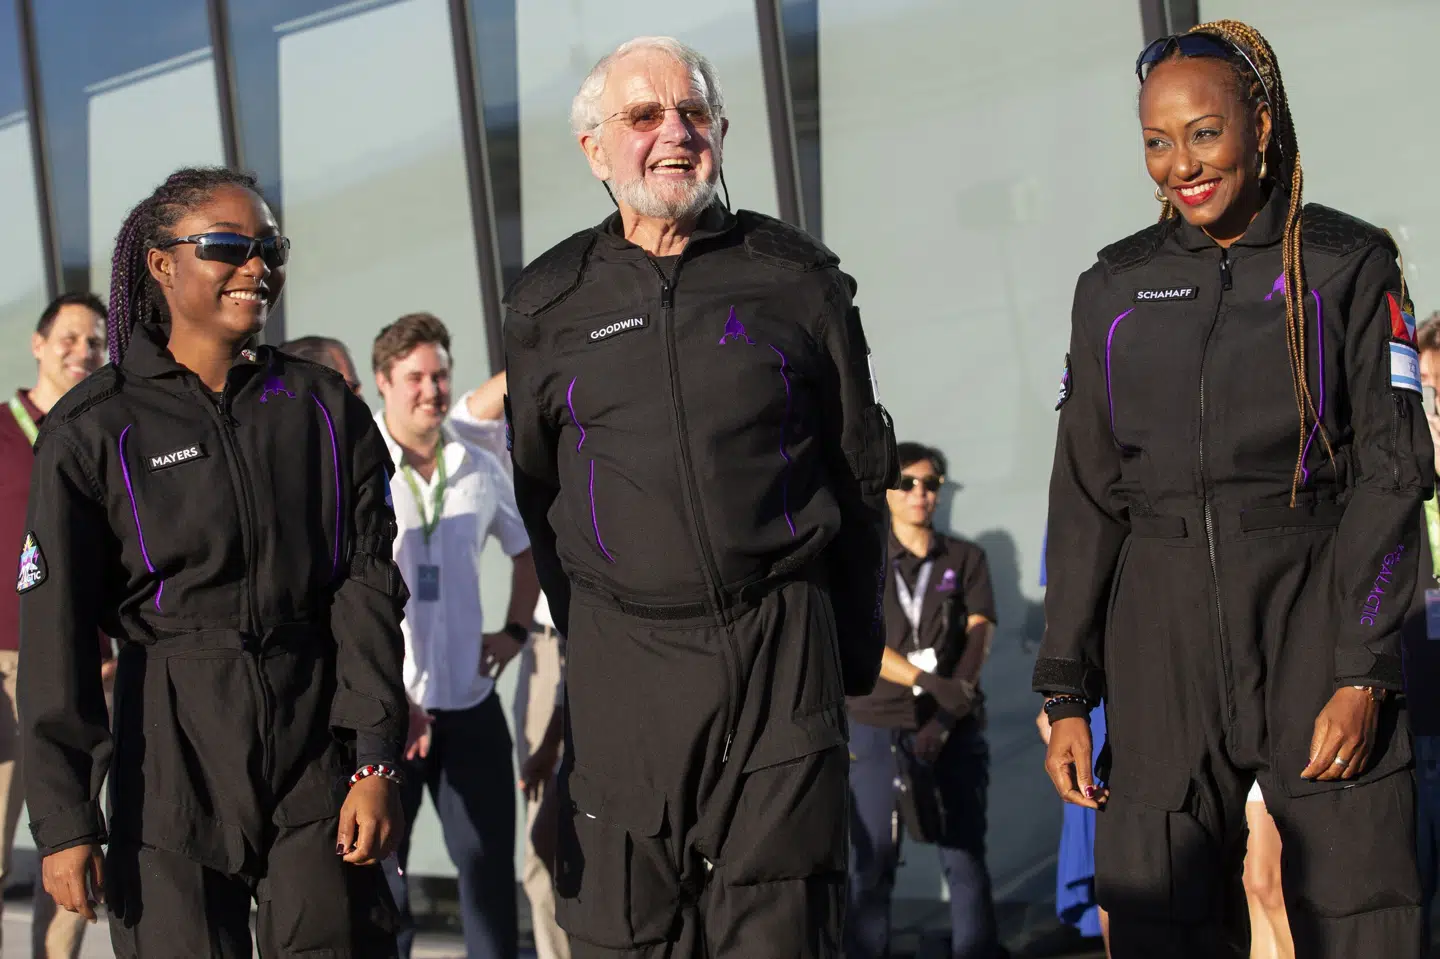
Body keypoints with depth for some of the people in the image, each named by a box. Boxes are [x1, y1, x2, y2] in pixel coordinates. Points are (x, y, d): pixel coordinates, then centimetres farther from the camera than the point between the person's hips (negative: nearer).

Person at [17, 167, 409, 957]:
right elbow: (56, 631, -3)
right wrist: (63, 818, -8)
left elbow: (368, 590, 3)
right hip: (172, 751, -2)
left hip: (317, 739, 2)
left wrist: (376, 764, -6)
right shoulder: (93, 430, 0)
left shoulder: (326, 411, 7)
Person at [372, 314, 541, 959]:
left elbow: (525, 547, 25)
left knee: (490, 858, 8)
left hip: (471, 700, 4)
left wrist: (515, 630, 11)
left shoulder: (479, 469, 7)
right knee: (380, 862, 4)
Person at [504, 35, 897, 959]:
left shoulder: (797, 277, 7)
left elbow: (862, 473, 12)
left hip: (783, 650, -1)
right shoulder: (549, 302, 9)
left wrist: (854, 649, 11)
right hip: (623, 664, 1)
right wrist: (587, 633, 12)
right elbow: (537, 492, 16)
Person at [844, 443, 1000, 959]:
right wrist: (929, 682, -20)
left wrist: (947, 714, -16)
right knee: (872, 859, -2)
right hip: (877, 729, -1)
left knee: (964, 854, 0)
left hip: (955, 729, 1)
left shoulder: (966, 559, 9)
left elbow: (978, 639, -2)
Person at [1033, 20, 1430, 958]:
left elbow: (1391, 469, -2)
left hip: (1315, 621, -2)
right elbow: (1086, 496, 11)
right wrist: (1067, 693, 4)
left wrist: (1362, 673, -11)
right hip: (1158, 635, 3)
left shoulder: (1346, 265, 2)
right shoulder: (1115, 288, 10)